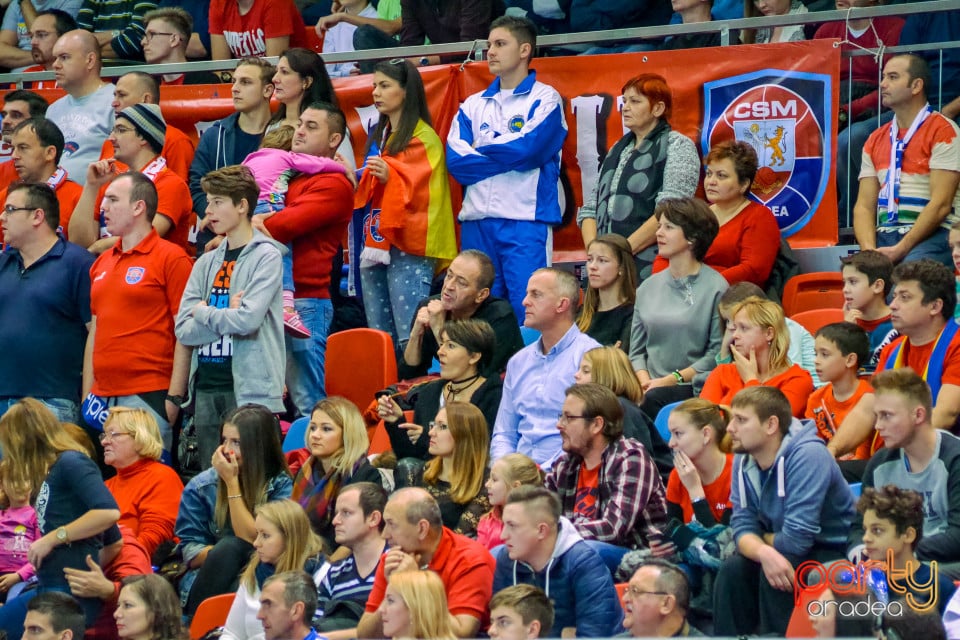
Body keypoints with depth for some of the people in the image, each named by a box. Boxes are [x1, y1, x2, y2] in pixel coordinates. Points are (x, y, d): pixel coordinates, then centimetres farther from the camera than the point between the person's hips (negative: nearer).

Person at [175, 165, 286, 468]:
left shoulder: (265, 256, -2)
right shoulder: (206, 263, 14)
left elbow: (248, 319, -15)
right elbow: (183, 330, 5)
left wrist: (203, 312, 0)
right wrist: (226, 314, -7)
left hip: (251, 387, -6)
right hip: (207, 386, 6)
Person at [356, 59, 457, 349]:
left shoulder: (424, 138, -5)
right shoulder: (379, 137, 19)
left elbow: (421, 191, -15)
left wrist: (390, 176, -30)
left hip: (408, 248, -8)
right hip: (376, 244, 8)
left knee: (410, 336, -15)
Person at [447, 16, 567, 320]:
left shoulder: (545, 99, 2)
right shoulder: (474, 105, 16)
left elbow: (527, 148, -12)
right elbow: (455, 159, 3)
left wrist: (480, 149, 3)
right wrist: (505, 156, -5)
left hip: (525, 220, -5)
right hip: (477, 220, 5)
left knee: (527, 311, -10)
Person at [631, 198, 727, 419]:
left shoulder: (715, 287, -2)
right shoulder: (648, 287, 16)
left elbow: (717, 354, -7)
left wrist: (670, 380, -11)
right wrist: (645, 382, -4)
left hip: (694, 389, -4)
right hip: (653, 387, 4)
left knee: (655, 399, -35)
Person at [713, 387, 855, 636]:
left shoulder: (807, 456, -27)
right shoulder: (743, 462, -3)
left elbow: (795, 540, -30)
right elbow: (743, 528, -8)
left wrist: (762, 539, -9)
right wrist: (764, 552, -30)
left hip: (836, 553, -7)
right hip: (785, 554, 7)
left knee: (773, 577, -29)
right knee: (733, 569, -17)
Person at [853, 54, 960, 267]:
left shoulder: (943, 131, 0)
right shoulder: (875, 140, 19)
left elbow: (940, 204, -9)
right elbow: (864, 206, 11)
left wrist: (900, 250, -16)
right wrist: (869, 251, -9)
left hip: (930, 236, -5)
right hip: (884, 236, 5)